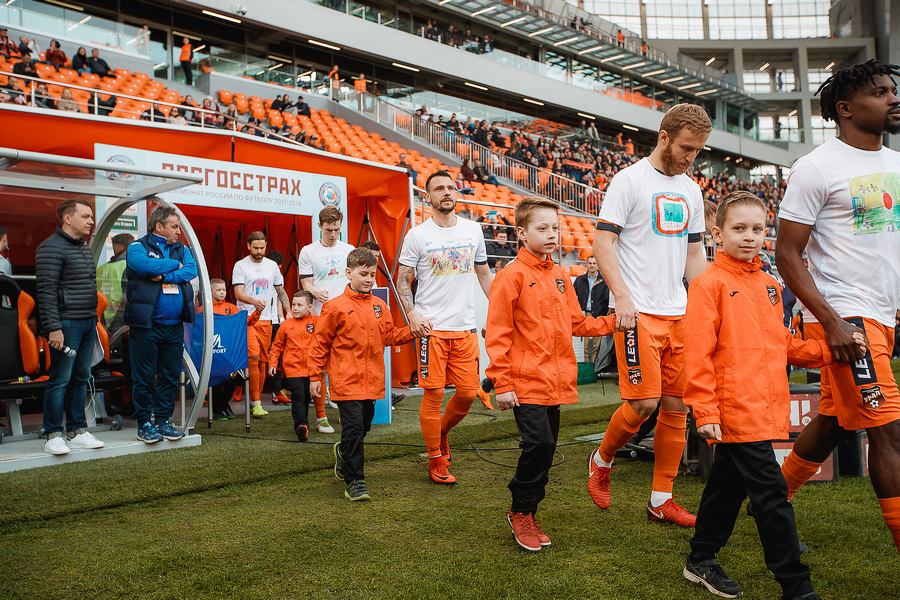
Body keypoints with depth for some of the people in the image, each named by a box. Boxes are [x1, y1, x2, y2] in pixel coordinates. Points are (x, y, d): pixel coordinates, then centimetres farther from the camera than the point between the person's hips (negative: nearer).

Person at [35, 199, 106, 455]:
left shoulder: (85, 248, 18)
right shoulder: (51, 248, -9)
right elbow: (46, 290, -15)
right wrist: (53, 327, -20)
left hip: (88, 324, 8)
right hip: (66, 324, -8)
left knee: (81, 378, 11)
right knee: (60, 379, -5)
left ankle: (78, 431, 17)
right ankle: (53, 436, 2)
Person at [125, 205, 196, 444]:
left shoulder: (181, 249, 14)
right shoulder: (137, 247, 0)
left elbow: (192, 270, -3)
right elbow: (145, 265, -20)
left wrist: (165, 276, -15)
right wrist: (174, 264, -6)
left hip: (174, 325, 5)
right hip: (146, 325, -5)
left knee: (171, 376, 9)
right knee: (144, 376, 1)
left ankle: (163, 420, 20)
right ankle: (144, 424, 11)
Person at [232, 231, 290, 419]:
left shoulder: (272, 265, 13)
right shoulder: (240, 266, 1)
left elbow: (281, 291, 19)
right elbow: (238, 293, -8)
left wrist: (290, 313, 8)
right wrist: (254, 301, -27)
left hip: (267, 319, 4)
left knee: (263, 360, 5)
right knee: (253, 357, -16)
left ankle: (257, 399, 15)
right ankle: (256, 402, -12)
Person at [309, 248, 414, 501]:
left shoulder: (380, 306, 9)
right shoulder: (336, 307, -6)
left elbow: (390, 336, 15)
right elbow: (321, 344, -2)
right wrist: (315, 376, -1)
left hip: (372, 380, 6)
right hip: (346, 380, -5)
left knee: (364, 426, 16)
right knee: (353, 427, -8)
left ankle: (344, 453, 46)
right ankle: (354, 481, 4)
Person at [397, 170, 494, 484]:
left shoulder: (473, 230, 9)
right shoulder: (417, 234, -1)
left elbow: (484, 274, 18)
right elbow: (402, 279, 3)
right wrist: (412, 314, -9)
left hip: (465, 326, 4)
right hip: (431, 327, -3)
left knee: (468, 392, 4)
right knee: (434, 393, -2)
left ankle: (441, 432, 34)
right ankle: (436, 461, 14)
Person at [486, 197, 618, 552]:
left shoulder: (559, 277, 13)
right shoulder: (512, 276, -8)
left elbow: (577, 323, 20)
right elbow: (497, 334, -10)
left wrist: (613, 323, 7)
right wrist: (501, 383, -14)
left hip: (555, 382, 7)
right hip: (526, 382, -7)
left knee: (546, 449, 11)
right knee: (538, 445, -12)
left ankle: (526, 513, 26)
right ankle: (520, 512, 10)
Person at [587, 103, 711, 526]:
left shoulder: (691, 191, 18)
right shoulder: (629, 180, -3)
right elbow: (603, 242, -8)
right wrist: (622, 295, -18)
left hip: (680, 313, 7)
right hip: (639, 312, -7)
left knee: (677, 406, 5)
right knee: (644, 401, -12)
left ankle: (662, 500, 16)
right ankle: (601, 461, 17)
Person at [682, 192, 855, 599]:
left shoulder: (770, 286, 14)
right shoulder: (710, 284, -9)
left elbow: (782, 346, 20)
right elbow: (698, 354, -13)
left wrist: (828, 350, 5)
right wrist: (705, 412, -17)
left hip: (766, 409, 8)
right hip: (736, 411, -7)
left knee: (728, 483, 17)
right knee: (771, 493, -6)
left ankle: (701, 560, 32)